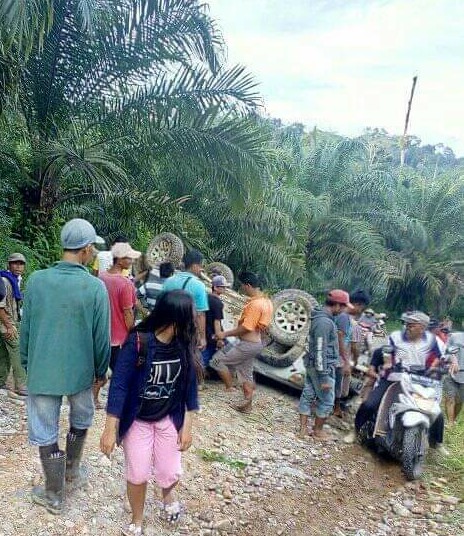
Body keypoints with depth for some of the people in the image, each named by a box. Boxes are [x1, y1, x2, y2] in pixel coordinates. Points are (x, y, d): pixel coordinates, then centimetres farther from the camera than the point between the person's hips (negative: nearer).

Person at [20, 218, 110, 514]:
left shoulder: (37, 280, -7)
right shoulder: (95, 287, -14)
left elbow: (26, 329, 1)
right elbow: (102, 337, -8)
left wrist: (27, 364, 16)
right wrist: (101, 371, 8)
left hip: (42, 371, 1)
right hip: (80, 371, -1)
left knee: (46, 432, 14)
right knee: (81, 421, 26)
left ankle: (54, 495, 28)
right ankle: (73, 470, 44)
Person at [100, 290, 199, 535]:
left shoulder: (184, 344, -11)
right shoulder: (137, 342, -25)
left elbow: (189, 385, -1)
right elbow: (119, 385, -20)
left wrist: (187, 425, 1)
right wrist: (110, 429, -18)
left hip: (169, 419, 3)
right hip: (136, 420, -3)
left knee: (170, 474, 6)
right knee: (137, 475, 5)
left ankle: (167, 493, 45)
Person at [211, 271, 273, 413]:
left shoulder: (255, 304, -23)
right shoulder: (265, 300, 8)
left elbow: (246, 328, -25)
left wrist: (225, 334, -16)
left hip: (247, 344, -10)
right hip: (254, 342, 10)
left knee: (217, 360, 0)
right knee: (246, 374, 19)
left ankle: (230, 389, 8)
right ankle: (247, 404, 27)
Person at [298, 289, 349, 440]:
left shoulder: (320, 317, 8)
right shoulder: (325, 322, -23)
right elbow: (320, 351, -25)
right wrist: (324, 377, -22)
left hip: (312, 365, 9)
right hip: (322, 367, -9)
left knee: (307, 396, 13)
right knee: (326, 400, 5)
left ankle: (303, 429, 22)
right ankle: (318, 430, 19)